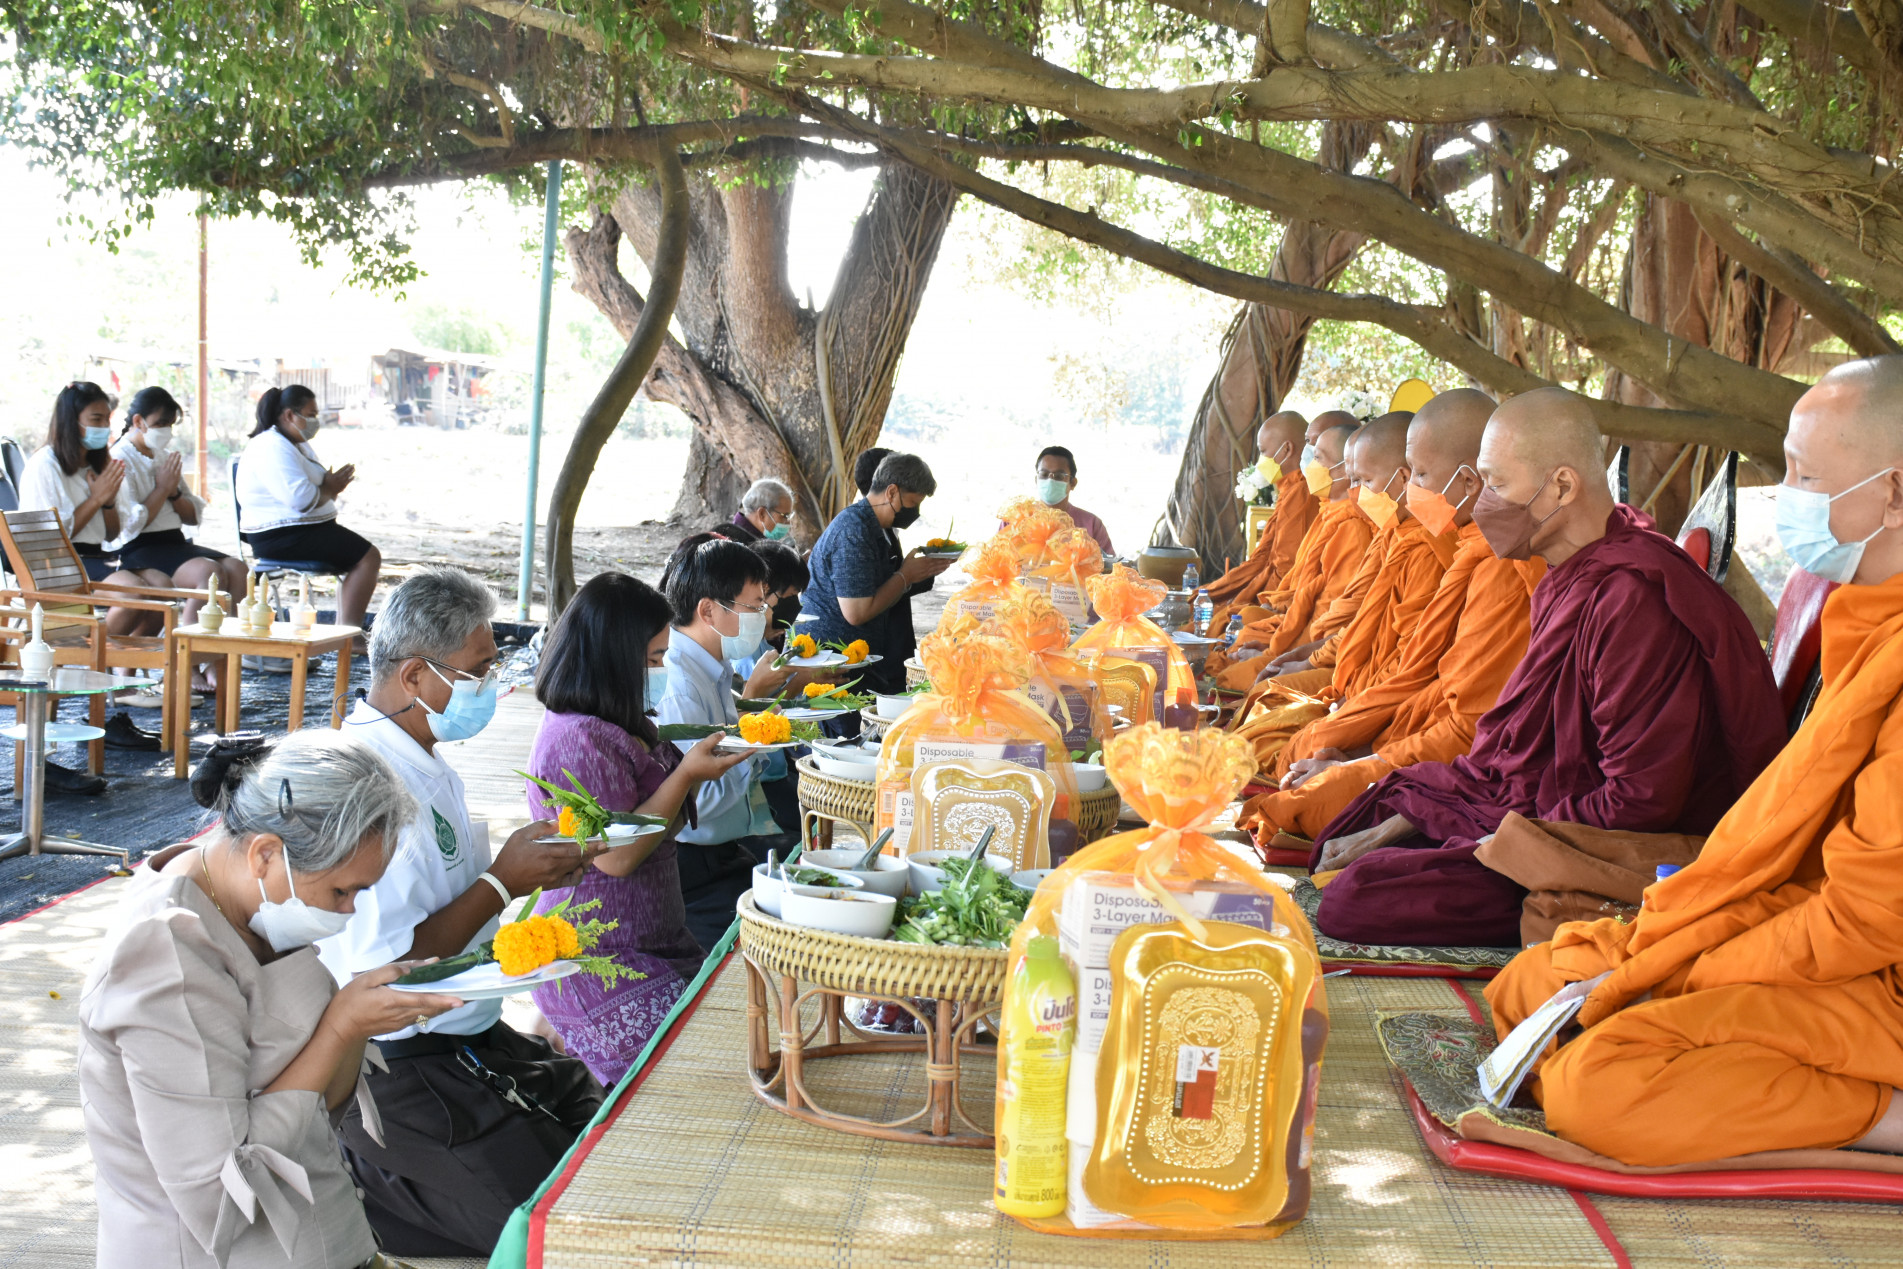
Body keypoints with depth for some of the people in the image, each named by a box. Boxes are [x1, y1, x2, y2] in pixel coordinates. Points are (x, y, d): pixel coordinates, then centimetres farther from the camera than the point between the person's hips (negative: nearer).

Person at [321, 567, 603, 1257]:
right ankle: (355, 1182, 2)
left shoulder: (421, 760, 9)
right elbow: (384, 968, -27)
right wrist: (502, 882, -20)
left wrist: (519, 859, 5)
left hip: (470, 1039, 10)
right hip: (402, 1073, -10)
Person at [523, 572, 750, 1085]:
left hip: (649, 947, 10)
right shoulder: (578, 741, -17)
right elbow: (617, 855, -20)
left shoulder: (608, 728, 14)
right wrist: (686, 774, -14)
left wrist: (700, 755, 16)